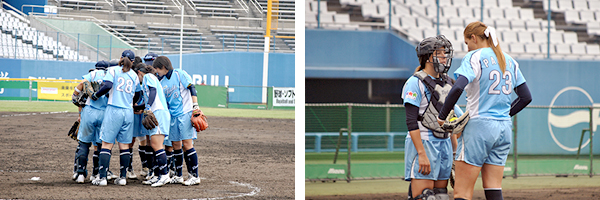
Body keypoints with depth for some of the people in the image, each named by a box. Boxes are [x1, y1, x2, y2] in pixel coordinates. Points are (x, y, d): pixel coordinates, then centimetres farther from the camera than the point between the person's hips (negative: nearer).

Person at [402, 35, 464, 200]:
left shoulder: (446, 83, 15)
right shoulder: (415, 83, -9)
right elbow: (411, 122, -15)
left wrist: (455, 149, 16)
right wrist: (422, 154, -22)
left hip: (444, 143, 8)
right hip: (423, 143, -8)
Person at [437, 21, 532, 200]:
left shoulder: (474, 57, -7)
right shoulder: (510, 61, 14)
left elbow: (457, 88, -23)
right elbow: (526, 97, 17)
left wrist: (442, 116, -13)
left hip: (479, 126, -7)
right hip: (504, 128, 7)